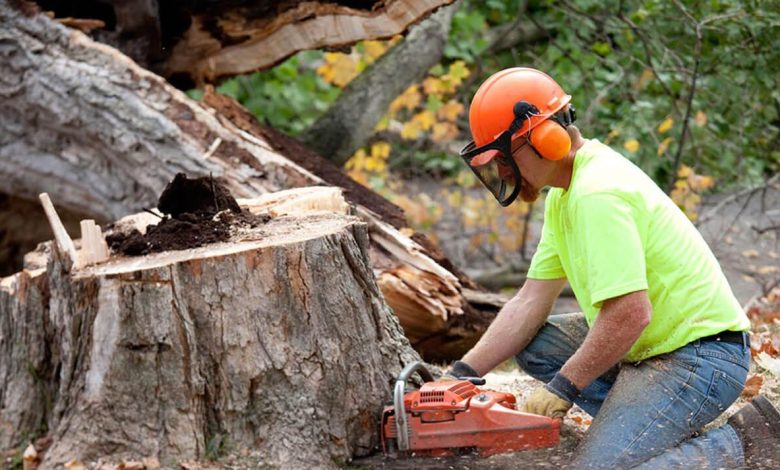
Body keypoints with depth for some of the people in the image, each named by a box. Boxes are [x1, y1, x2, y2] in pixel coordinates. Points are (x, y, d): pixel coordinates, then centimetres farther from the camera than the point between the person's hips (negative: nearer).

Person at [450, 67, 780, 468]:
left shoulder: (597, 194, -23)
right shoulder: (565, 191, 9)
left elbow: (630, 314, -28)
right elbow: (531, 301, 9)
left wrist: (563, 388, -16)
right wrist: (462, 374, 1)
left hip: (699, 356, -10)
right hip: (653, 345, 10)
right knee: (532, 342, 10)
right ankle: (650, 425, 7)